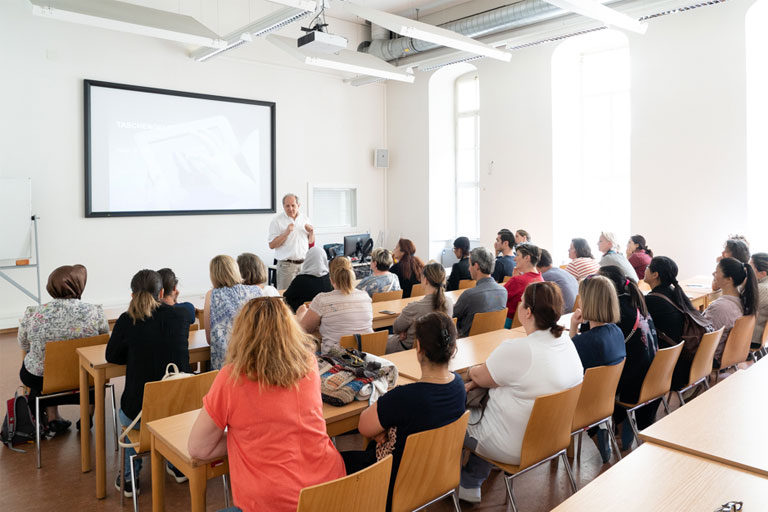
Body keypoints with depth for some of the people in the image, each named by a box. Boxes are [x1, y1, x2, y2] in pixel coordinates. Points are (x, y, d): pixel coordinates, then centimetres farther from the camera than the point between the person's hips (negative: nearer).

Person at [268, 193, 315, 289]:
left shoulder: (304, 218, 12)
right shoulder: (277, 221, -3)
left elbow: (311, 242, 19)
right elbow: (271, 245, -9)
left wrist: (311, 232, -1)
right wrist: (286, 233, -18)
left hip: (304, 263, 4)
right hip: (286, 264, -4)